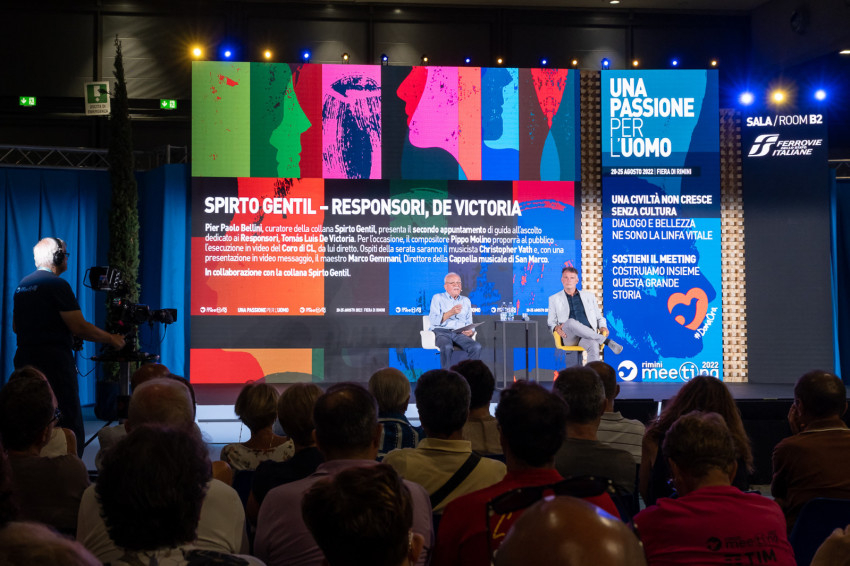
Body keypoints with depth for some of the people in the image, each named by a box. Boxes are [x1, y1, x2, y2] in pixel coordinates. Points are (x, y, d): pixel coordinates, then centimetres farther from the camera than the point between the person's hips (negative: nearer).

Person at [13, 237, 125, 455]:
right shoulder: (57, 285, -12)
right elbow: (79, 327, -15)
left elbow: (16, 327, 22)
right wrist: (111, 339, -4)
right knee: (71, 428, -7)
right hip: (54, 362, -9)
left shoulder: (22, 285, 14)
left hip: (24, 359, 9)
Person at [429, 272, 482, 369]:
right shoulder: (438, 298, 12)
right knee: (447, 347, -39)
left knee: (476, 347, -28)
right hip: (442, 332, -3)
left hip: (460, 333, 3)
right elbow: (434, 321, -1)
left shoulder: (466, 301, 24)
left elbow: (469, 323, 23)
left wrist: (471, 331, -2)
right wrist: (451, 312, -14)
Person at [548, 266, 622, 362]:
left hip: (587, 336, 1)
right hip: (569, 338, 0)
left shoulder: (589, 296, 24)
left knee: (594, 345, -38)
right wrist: (556, 328, -8)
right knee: (571, 322, -38)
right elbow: (551, 322, 17)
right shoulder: (554, 299, 20)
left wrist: (603, 327, 2)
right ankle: (606, 340, -29)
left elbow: (599, 318, 27)